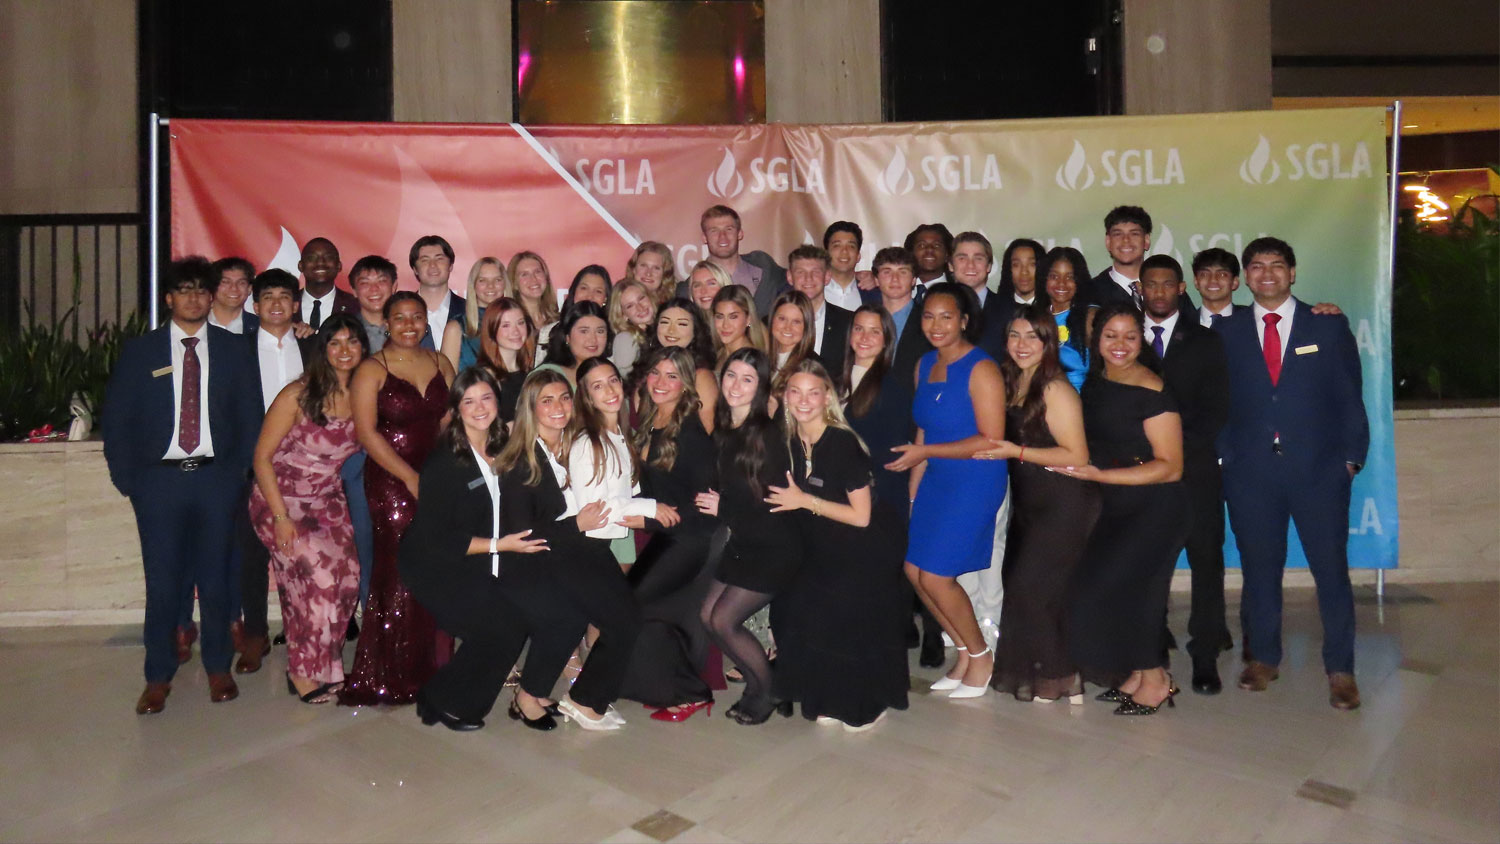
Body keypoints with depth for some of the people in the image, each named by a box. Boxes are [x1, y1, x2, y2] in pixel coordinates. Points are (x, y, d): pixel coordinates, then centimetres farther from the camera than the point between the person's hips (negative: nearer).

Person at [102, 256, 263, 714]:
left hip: (216, 477, 0)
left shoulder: (233, 349, 7)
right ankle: (158, 677, 15)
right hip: (159, 478, 0)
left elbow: (249, 415, 7)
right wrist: (126, 479, 0)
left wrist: (240, 470, -1)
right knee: (162, 581, 2)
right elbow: (117, 419, 6)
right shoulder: (139, 351, 6)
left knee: (215, 577, 7)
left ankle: (218, 668, 21)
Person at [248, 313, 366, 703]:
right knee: (320, 576, -19)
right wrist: (281, 517, -15)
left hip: (328, 502, 4)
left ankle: (322, 664, 9)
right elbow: (262, 457, -10)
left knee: (348, 577, -11)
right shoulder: (298, 395, -14)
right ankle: (304, 670, 0)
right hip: (281, 500, -4)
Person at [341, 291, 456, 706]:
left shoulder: (440, 364, 13)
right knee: (399, 575, -3)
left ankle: (429, 668, 15)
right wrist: (411, 477, -13)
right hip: (390, 481, -4)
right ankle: (389, 677, 10)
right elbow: (367, 432, -9)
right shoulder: (372, 370, -1)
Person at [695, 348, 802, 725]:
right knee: (708, 616, 3)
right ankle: (756, 681, 22)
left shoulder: (768, 436, -18)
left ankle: (769, 691, 14)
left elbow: (778, 506, -19)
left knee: (723, 620, -9)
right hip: (742, 542, 7)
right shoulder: (722, 430, 3)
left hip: (774, 548, -7)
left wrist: (724, 510, -15)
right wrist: (710, 502, -4)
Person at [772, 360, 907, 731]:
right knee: (813, 627, 6)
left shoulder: (843, 443, -21)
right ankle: (831, 702, 28)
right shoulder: (790, 442, 0)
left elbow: (861, 516, -21)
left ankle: (868, 706, 24)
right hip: (818, 554, 7)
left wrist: (805, 501, -21)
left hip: (859, 560, -6)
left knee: (853, 631, -1)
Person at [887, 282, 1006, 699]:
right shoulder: (924, 364, 8)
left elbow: (992, 440, -18)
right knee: (914, 570, 6)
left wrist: (925, 452, -19)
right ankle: (964, 651, 26)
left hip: (976, 481, -7)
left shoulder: (981, 369, -14)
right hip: (936, 479, 7)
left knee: (935, 576, -6)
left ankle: (980, 656, 19)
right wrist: (912, 490, 9)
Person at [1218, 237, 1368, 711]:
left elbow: (1349, 397, 5)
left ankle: (1340, 670, 16)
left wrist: (1351, 456, -1)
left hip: (1319, 470, -1)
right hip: (1250, 472, 1)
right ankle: (1263, 658, 23)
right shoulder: (1227, 333, 8)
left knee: (1331, 568, 3)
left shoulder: (1329, 327, 7)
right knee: (1259, 569, 8)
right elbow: (1219, 402, 7)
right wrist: (1224, 454, -1)